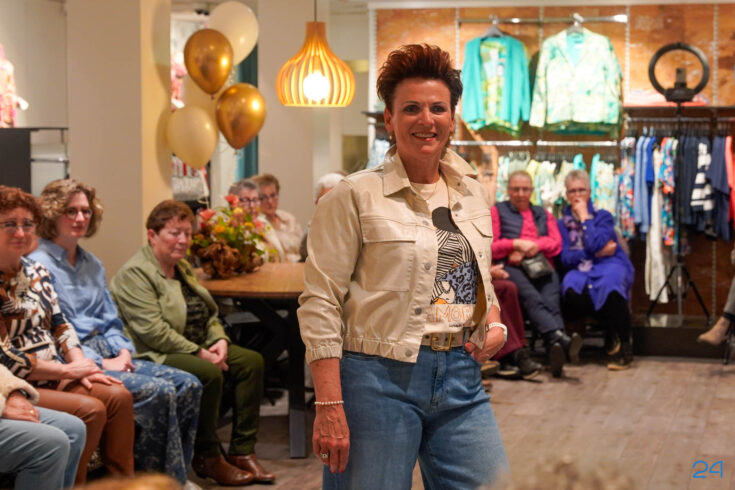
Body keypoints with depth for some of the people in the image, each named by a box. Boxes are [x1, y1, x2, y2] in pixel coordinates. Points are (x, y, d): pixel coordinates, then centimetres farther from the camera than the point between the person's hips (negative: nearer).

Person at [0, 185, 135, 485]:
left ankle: (124, 481, -3)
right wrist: (66, 371, -14)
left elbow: (60, 325, 14)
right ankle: (73, 484, -6)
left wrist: (79, 363, -5)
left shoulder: (37, 272, 10)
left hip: (53, 378, 8)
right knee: (91, 409, -23)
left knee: (119, 396, -10)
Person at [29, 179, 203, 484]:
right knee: (160, 392, -25)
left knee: (188, 386, -7)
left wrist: (123, 352, 0)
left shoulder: (92, 265, 19)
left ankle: (175, 477, -4)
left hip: (107, 355, 9)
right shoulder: (39, 265, -9)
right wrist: (99, 363, -17)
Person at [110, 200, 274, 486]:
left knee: (251, 361, -7)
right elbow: (153, 331, -22)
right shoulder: (135, 274, -13)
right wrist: (199, 353, -21)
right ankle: (206, 459, -15)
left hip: (198, 349, 9)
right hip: (155, 356, -9)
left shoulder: (182, 268, 16)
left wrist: (220, 340, -4)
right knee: (210, 373, -32)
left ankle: (242, 452, -7)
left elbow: (209, 314, 18)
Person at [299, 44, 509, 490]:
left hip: (461, 377, 5)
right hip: (380, 379, -5)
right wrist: (329, 407, -16)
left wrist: (495, 325, 3)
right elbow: (320, 305, -10)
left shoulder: (473, 193, 12)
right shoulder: (355, 196, -6)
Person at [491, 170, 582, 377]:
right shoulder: (497, 211, 22)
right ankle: (561, 338, -58)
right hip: (511, 267, -2)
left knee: (550, 301, -31)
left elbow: (556, 243, 13)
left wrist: (531, 247, -2)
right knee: (531, 298, -36)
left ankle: (555, 350, -53)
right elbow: (491, 247, 9)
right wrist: (516, 244, -5)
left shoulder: (543, 214, 30)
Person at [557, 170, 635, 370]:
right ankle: (613, 338, -18)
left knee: (609, 283, -39)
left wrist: (585, 217, 0)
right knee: (571, 288, -36)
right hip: (580, 270, 1)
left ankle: (624, 347, -26)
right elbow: (566, 258, 4)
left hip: (609, 265, -1)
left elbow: (595, 245, -10)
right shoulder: (563, 223, 17)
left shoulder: (603, 216, 11)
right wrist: (597, 253, -4)